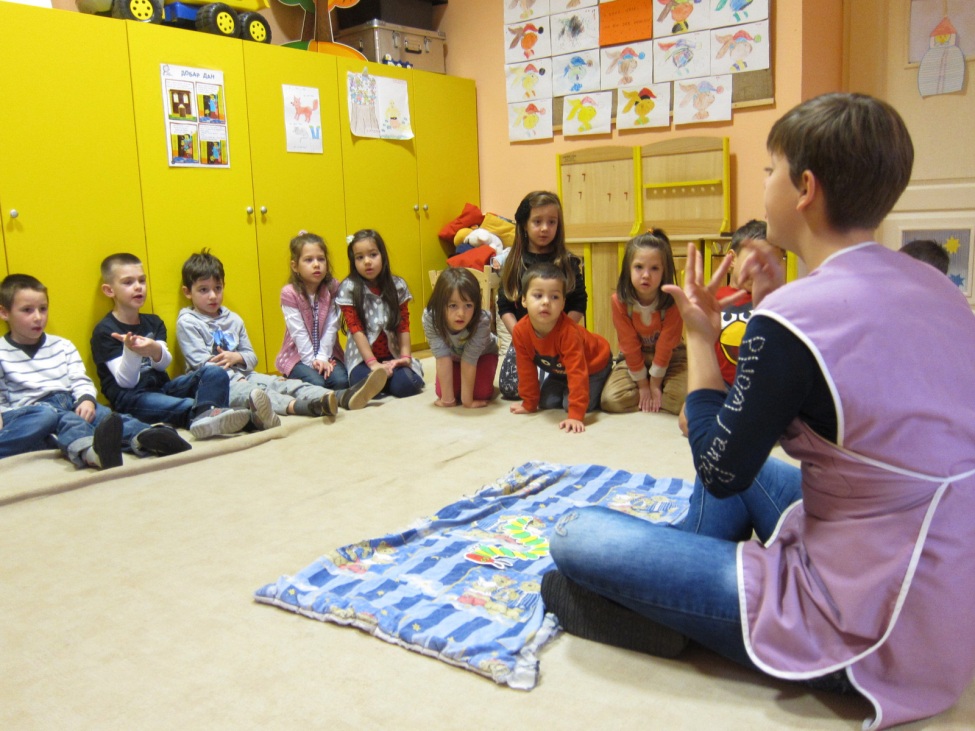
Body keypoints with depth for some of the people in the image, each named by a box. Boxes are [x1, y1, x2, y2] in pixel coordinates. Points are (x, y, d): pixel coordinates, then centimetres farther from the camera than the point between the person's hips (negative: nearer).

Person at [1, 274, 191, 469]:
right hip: (32, 409, -4)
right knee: (51, 415, -37)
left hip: (71, 402, 4)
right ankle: (89, 451, -70)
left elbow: (81, 380, 12)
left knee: (102, 413, -28)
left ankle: (143, 437, -58)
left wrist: (86, 399, -8)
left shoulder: (62, 346, 21)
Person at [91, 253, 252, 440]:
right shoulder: (105, 331, -2)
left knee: (215, 373, -17)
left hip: (162, 387, 6)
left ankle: (205, 413, -49)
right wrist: (130, 351, -30)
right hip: (130, 397, -6)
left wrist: (155, 350, -27)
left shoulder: (153, 322, 16)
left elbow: (165, 364, -2)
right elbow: (126, 382, -10)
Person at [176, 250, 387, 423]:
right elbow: (201, 363, -9)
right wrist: (236, 379, -16)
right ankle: (299, 405, -66)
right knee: (253, 393, -34)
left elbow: (252, 357, 16)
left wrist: (236, 357, -7)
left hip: (243, 375, 6)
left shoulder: (233, 319, 17)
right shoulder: (187, 323, -1)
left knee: (283, 384, -18)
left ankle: (343, 397, -40)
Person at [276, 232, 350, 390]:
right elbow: (298, 332, -13)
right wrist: (312, 361, -18)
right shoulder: (289, 293, -10)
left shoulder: (333, 288, -3)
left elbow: (331, 327, -7)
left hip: (327, 354, 2)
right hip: (297, 355, -2)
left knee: (341, 380, -26)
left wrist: (322, 358, -15)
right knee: (316, 383, -28)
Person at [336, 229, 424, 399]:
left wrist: (405, 356, -11)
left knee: (405, 385, -26)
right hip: (363, 356, -2)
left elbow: (404, 325, 3)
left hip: (392, 354, 2)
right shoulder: (349, 288, -6)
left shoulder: (397, 286, 2)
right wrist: (373, 363, -18)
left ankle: (388, 375, 9)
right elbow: (356, 329, -10)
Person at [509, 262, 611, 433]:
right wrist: (529, 404, -5)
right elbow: (526, 369, -12)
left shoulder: (569, 331, -41)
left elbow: (577, 372, -41)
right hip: (559, 370, 5)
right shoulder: (520, 331, -25)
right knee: (547, 402, -5)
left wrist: (576, 415, -45)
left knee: (570, 404, -19)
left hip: (594, 365, -5)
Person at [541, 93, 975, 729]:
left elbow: (720, 474, -12)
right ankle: (687, 586, 25)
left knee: (577, 536, -9)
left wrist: (701, 337, -4)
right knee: (743, 455, 27)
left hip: (862, 635, -9)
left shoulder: (794, 319, -24)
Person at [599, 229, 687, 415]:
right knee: (610, 400, -21)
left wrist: (655, 384, -15)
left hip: (671, 357, -1)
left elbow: (666, 345, -18)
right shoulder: (620, 301, -21)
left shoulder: (674, 302, -23)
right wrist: (643, 385, -11)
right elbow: (629, 346, -14)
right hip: (634, 358, 1)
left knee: (682, 400, -27)